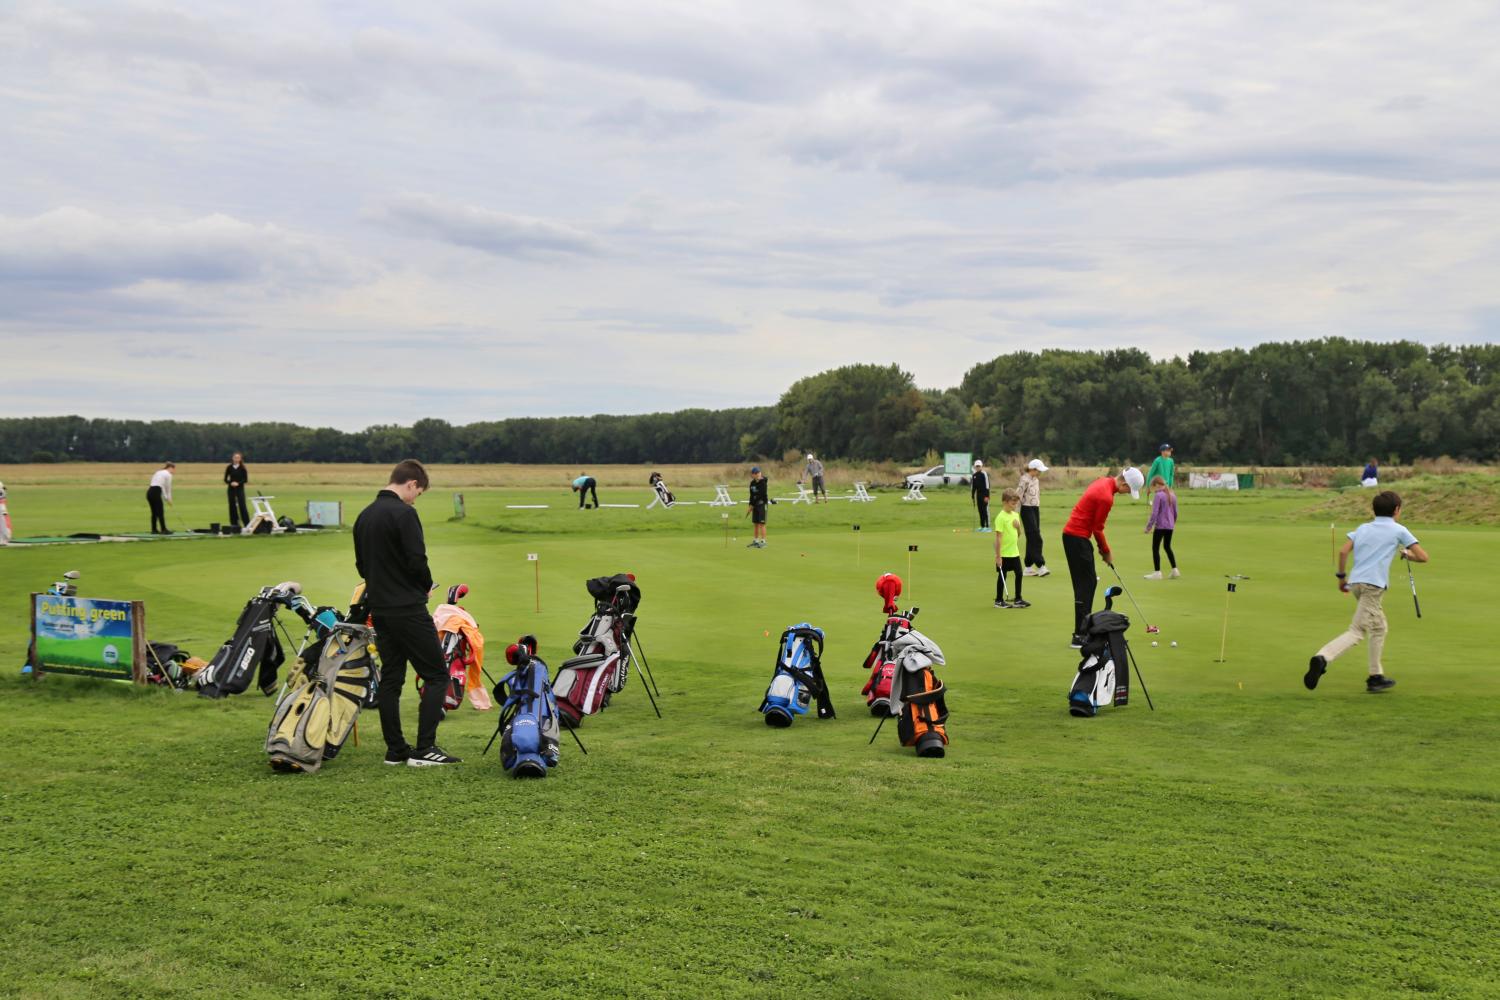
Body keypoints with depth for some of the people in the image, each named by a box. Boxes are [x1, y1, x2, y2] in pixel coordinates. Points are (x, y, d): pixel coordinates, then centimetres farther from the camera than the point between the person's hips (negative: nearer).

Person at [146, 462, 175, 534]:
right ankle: (163, 530, -2)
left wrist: (166, 498, 22)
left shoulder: (159, 472, 26)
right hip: (156, 493, -8)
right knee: (160, 512, -3)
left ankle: (154, 530, 16)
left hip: (149, 492, 8)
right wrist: (169, 499, 15)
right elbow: (168, 488, 4)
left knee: (154, 512, 13)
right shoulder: (168, 474, 0)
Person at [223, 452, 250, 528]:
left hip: (240, 488, -2)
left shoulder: (242, 468, -1)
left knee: (242, 505, -8)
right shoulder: (229, 468, 3)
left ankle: (247, 523, -6)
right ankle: (234, 524, 9)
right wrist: (230, 483, -15)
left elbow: (245, 479, -4)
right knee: (232, 506, 2)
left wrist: (238, 483, -18)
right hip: (231, 489, 2)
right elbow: (225, 479, 4)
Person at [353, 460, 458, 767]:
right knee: (436, 675, -3)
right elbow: (417, 561, -20)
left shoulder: (364, 516, 13)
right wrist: (426, 587, -1)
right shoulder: (403, 513, -15)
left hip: (379, 610, 9)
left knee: (390, 678, 11)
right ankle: (424, 749, -8)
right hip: (408, 610, -9)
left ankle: (395, 750, 13)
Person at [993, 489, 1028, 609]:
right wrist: (998, 556, -20)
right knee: (1002, 576, 3)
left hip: (1014, 552, 7)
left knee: (1019, 574, 6)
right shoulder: (1001, 517, -16)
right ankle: (999, 601, 14)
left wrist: (1018, 526, -6)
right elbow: (998, 537, -18)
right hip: (1004, 553, -7)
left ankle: (1018, 600, 16)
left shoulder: (1015, 515, 7)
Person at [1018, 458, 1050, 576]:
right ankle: (1040, 566, -8)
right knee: (1035, 538, -10)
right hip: (1027, 510, -9)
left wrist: (1038, 508, 16)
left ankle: (1028, 568, 12)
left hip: (1035, 509, 9)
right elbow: (1018, 496, -18)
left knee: (1032, 539, 8)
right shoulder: (1025, 480, -14)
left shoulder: (1036, 479, 12)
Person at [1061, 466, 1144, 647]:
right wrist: (1107, 552, 2)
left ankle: (1084, 628, 21)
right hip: (1077, 538, -10)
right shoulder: (1106, 497, -22)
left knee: (1090, 582, 15)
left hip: (1074, 535, 10)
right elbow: (1097, 529, -13)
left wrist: (1103, 548, 12)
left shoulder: (1103, 481, 8)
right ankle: (1079, 636, -9)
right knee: (1085, 584, -8)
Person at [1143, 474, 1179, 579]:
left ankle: (1158, 572, -2)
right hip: (1170, 526, 8)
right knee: (1167, 547, 21)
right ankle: (1174, 570, 18)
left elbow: (1154, 513, -16)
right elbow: (1175, 512, 16)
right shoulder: (1172, 495, 9)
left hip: (1160, 525, -8)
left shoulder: (1158, 495, -13)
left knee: (1155, 548, 0)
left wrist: (1149, 526, -10)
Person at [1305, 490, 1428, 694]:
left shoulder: (1363, 528, 19)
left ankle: (1376, 677, 21)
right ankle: (1322, 658, -34)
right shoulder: (1399, 530, 7)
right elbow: (1422, 557, 6)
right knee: (1356, 631, -13)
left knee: (1378, 628, 21)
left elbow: (1343, 551, 6)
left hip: (1355, 582, 7)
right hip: (1373, 584, -7)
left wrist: (1341, 576, 15)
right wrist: (1408, 555, 26)